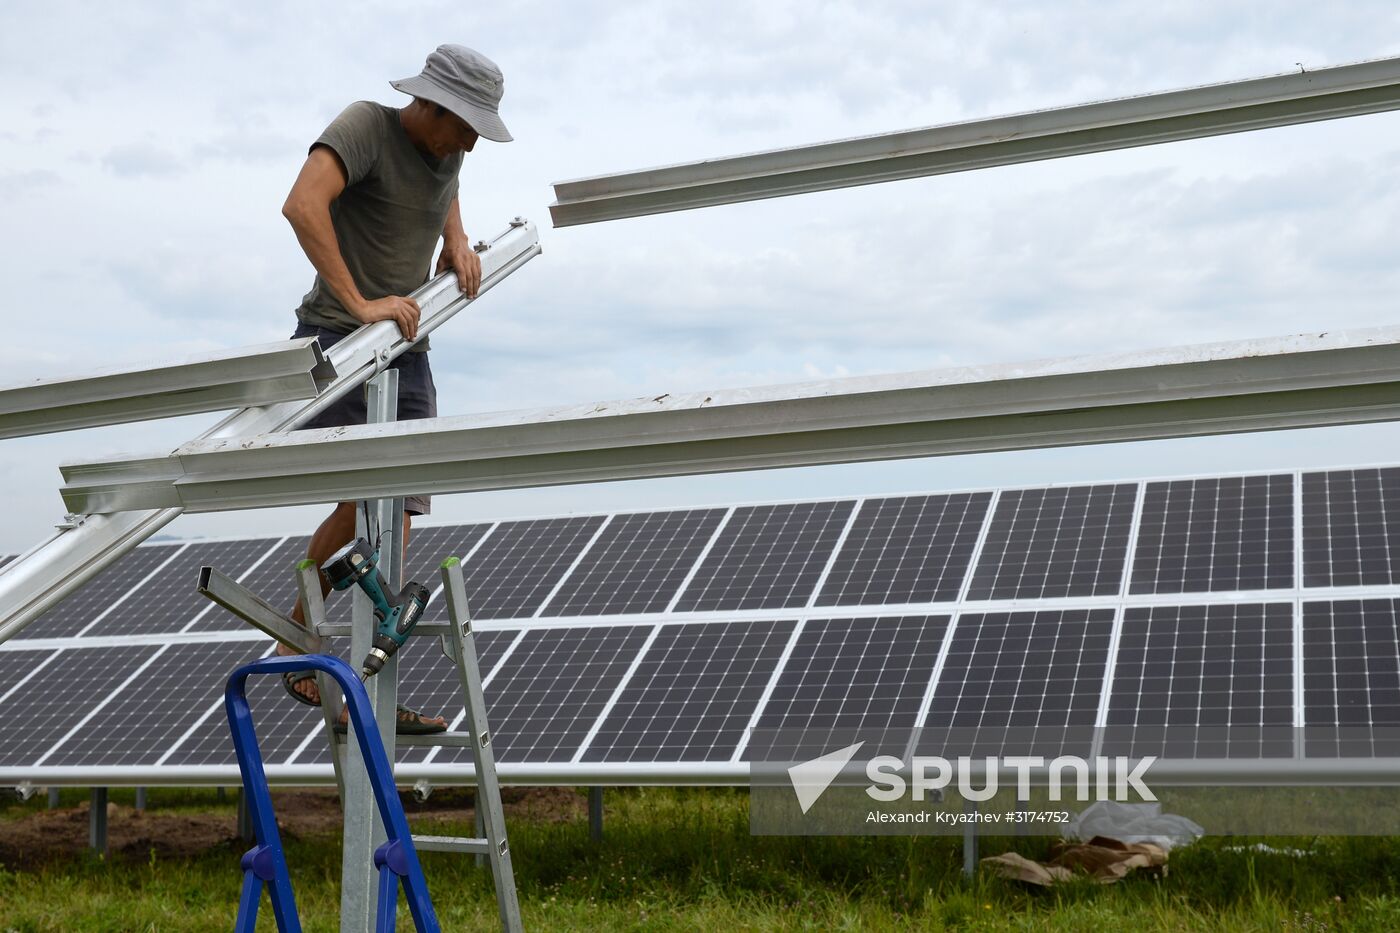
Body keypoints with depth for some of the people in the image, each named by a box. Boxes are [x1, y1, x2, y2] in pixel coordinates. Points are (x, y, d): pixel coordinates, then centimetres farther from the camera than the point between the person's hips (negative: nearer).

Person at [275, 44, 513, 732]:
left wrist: (456, 238, 15)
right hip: (336, 339, -7)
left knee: (396, 519, 1)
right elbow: (303, 206, -28)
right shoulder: (366, 125, -11)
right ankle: (295, 640, 5)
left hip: (406, 352, 7)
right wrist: (358, 304, -30)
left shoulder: (447, 149, 10)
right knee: (362, 504, -18)